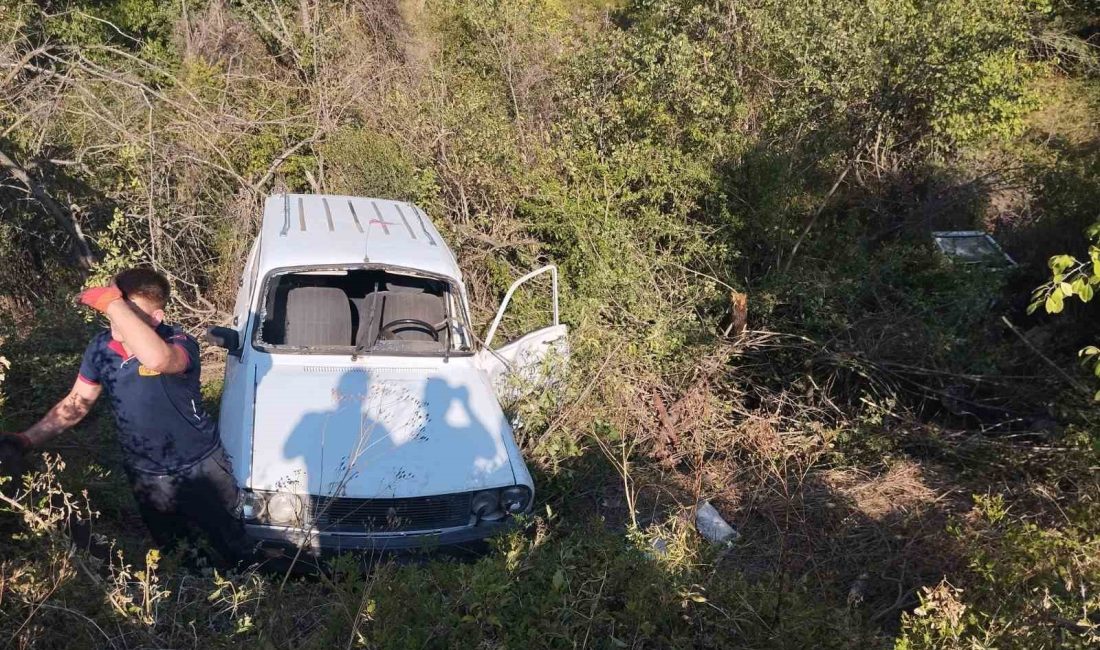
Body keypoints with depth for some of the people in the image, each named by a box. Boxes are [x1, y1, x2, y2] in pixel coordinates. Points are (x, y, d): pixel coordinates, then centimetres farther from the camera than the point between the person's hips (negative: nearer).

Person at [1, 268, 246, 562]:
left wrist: (111, 303, -48)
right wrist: (28, 439, -8)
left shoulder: (180, 344, -30)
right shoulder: (101, 347, -12)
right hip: (147, 477, 5)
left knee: (231, 544, 18)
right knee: (169, 549, 27)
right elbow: (77, 402, 2)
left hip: (201, 469, -4)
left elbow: (157, 358, -56)